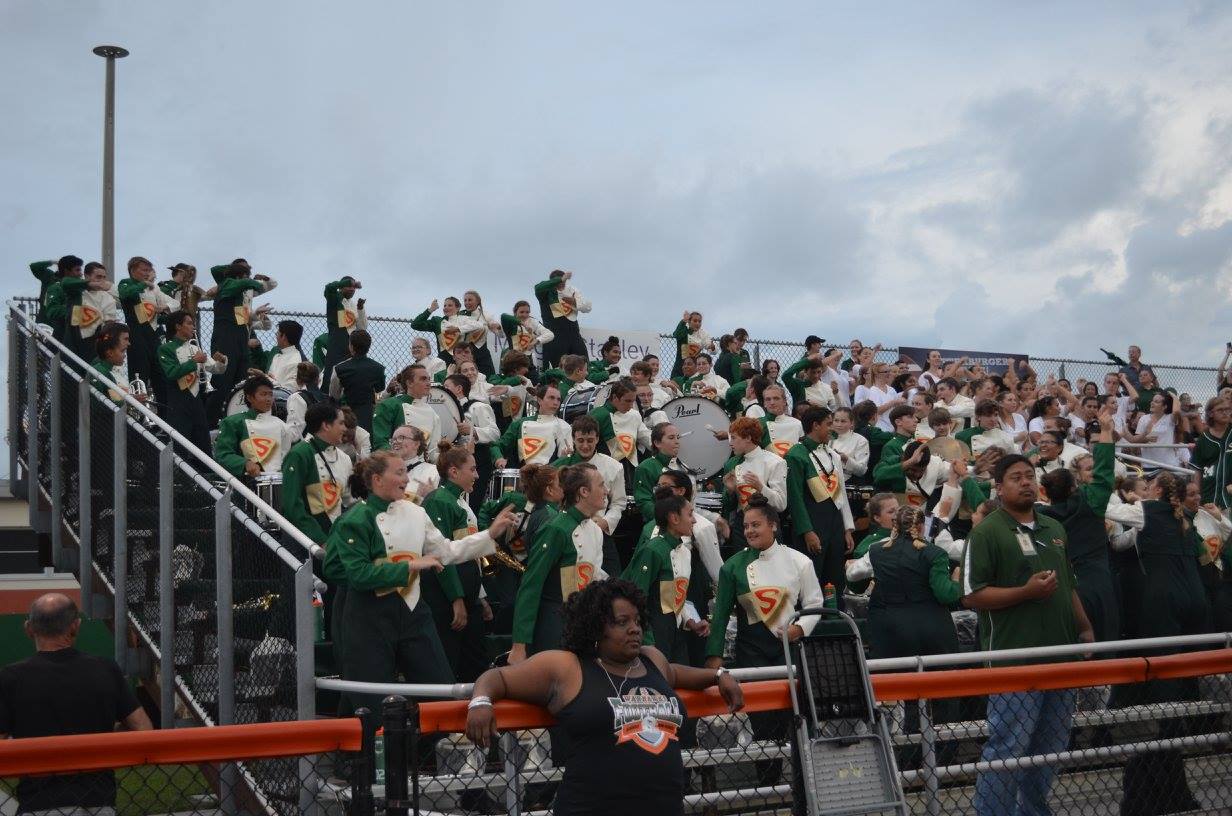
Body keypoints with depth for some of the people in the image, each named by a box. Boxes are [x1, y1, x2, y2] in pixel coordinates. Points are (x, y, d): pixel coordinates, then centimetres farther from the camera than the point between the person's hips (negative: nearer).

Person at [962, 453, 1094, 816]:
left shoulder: (1054, 529, 16)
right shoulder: (986, 533, -7)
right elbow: (972, 596, -13)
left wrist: (1085, 628, 16)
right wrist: (1027, 591, -18)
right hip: (1015, 660, -7)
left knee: (1051, 746, 14)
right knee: (1007, 747, -6)